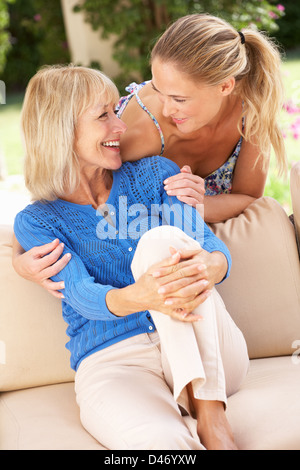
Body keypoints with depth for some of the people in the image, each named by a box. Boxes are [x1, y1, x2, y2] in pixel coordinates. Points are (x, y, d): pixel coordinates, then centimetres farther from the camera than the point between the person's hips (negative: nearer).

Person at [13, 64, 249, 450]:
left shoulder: (156, 173, 10)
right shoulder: (36, 222, 4)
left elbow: (214, 247, -1)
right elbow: (84, 297, -12)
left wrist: (206, 267, -30)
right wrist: (143, 295, -37)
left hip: (208, 359, 4)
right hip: (112, 361, -4)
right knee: (163, 441, -41)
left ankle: (209, 413, -29)